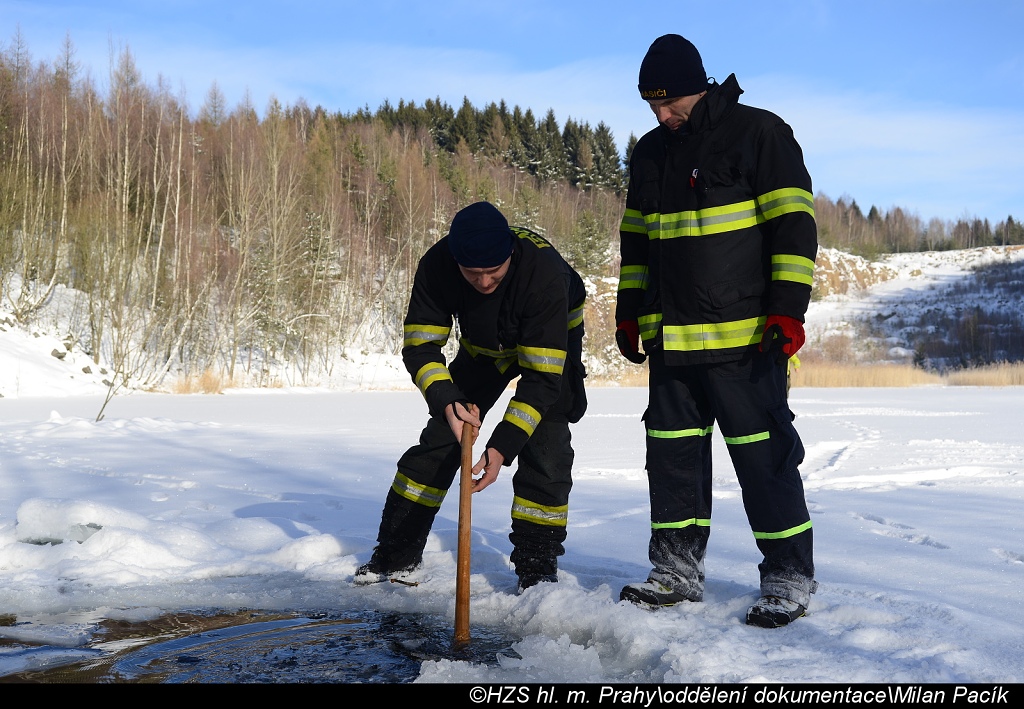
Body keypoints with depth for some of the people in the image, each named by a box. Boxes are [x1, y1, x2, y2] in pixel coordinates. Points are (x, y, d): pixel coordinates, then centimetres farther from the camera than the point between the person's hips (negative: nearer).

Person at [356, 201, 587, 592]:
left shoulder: (545, 272, -41)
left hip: (552, 342, -3)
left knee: (544, 450, -18)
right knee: (440, 436, -2)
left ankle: (537, 567, -5)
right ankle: (397, 551, 10)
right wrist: (447, 403, -42)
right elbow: (419, 346, -25)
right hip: (484, 345, 3)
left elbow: (542, 375, -39)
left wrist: (503, 445, -44)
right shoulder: (436, 266, -30)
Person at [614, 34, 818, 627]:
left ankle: (790, 577, 6)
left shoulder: (759, 133, -4)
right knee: (672, 453, 9)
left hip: (745, 337, -6)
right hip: (671, 337, 7)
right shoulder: (651, 152, 15)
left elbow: (795, 224, -8)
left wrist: (788, 307, -15)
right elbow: (636, 239, 23)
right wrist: (629, 312, 18)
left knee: (764, 456, -5)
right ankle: (678, 571, 19)